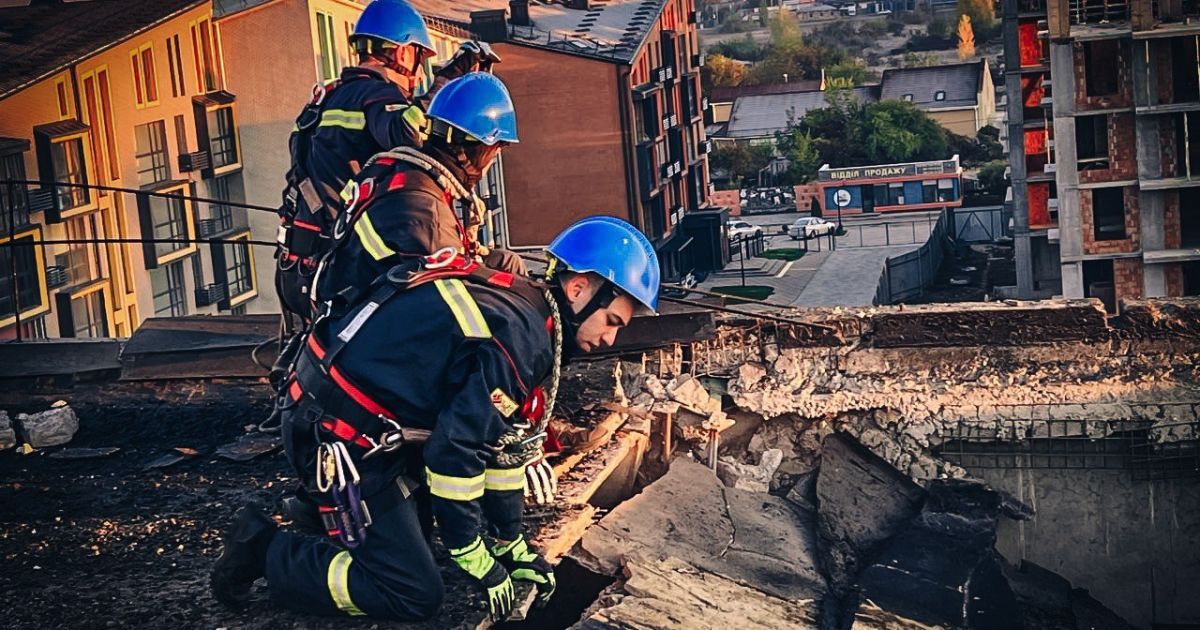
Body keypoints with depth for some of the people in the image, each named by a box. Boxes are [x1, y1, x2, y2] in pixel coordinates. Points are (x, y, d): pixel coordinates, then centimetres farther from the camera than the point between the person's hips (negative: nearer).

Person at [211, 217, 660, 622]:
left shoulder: (522, 309, 8)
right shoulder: (519, 334, -22)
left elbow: (507, 437, 14)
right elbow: (456, 450, -23)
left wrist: (510, 544, 16)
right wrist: (479, 563, -12)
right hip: (339, 435, -10)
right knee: (414, 595, -7)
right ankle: (264, 549, 4)